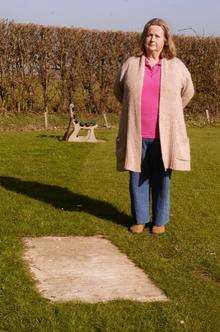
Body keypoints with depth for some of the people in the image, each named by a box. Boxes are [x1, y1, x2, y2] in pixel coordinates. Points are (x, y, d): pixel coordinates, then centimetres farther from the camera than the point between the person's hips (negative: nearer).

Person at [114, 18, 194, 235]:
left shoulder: (176, 66, 4)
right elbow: (118, 91, 20)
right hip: (136, 135, 1)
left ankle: (160, 221, 19)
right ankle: (140, 219, 20)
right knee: (138, 178, 7)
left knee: (161, 179, 5)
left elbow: (188, 92, 20)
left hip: (163, 135, 0)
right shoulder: (130, 65, 5)